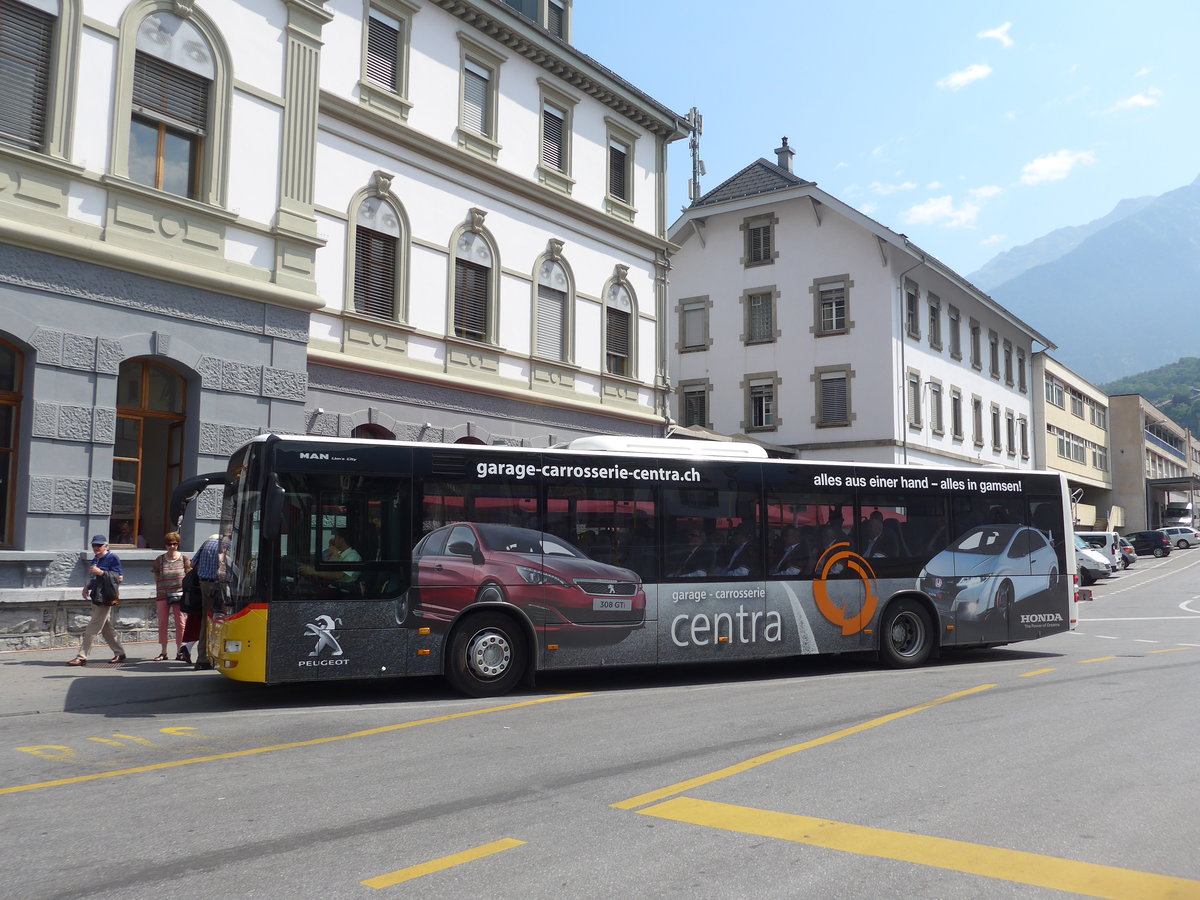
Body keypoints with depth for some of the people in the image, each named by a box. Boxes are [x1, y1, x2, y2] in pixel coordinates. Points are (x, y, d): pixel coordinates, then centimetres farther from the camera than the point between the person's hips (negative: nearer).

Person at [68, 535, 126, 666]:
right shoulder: (95, 560, 17)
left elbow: (119, 577, -16)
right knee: (106, 627, 13)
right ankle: (120, 653, 22)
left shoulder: (112, 558, -9)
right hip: (97, 598, 9)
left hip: (106, 599, -9)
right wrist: (87, 586, 11)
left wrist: (100, 572, -22)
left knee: (92, 629, -8)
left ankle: (82, 657, -5)